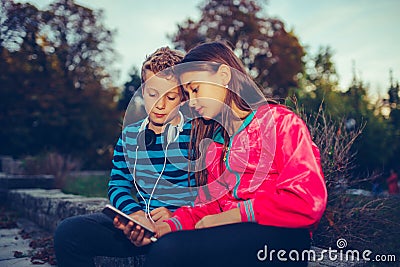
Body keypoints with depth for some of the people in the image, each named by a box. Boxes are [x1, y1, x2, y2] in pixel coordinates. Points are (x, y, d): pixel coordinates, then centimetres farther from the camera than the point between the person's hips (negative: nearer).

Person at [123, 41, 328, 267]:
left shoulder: (281, 122, 0)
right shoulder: (216, 142, 20)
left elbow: (308, 201, -11)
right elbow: (208, 206, 14)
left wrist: (231, 215, -13)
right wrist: (167, 227, -5)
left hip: (279, 234, -5)